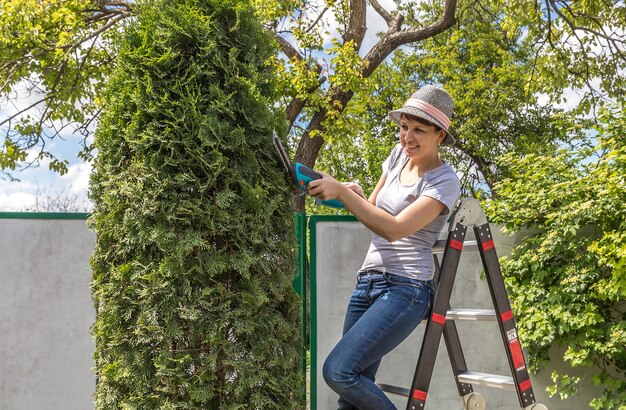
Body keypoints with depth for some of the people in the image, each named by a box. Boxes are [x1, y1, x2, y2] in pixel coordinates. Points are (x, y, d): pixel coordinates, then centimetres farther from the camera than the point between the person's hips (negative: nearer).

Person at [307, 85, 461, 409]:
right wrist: (355, 193, -3)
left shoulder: (444, 181, -10)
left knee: (338, 371, -19)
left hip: (405, 288, -7)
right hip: (368, 281, 7)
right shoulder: (399, 154, 11)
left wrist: (342, 192, -25)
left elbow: (394, 228, -21)